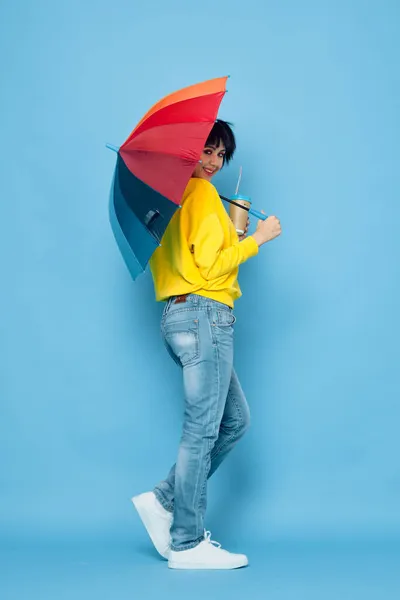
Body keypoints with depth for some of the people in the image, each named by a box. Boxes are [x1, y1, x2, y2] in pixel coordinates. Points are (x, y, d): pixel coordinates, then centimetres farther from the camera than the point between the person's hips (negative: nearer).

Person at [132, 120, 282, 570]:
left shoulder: (174, 195, 21)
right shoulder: (202, 193, -8)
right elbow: (209, 267, -14)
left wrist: (234, 233, 18)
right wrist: (256, 239, -6)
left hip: (181, 316, 10)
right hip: (204, 316, -10)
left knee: (235, 420, 15)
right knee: (202, 430, -6)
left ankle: (163, 500, 14)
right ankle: (187, 544, 1)